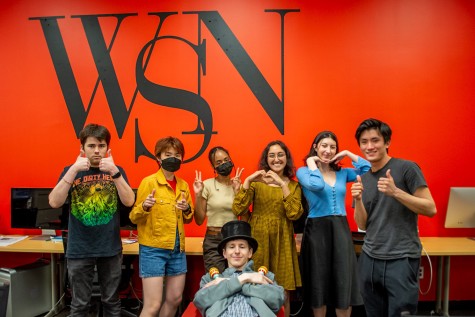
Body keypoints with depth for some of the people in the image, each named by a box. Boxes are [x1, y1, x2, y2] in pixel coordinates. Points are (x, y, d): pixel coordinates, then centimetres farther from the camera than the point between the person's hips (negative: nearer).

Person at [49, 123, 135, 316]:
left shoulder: (116, 171, 2)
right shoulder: (71, 170, 1)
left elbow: (129, 202, -12)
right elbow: (54, 203, -12)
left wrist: (114, 172, -22)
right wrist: (74, 170, -19)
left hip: (111, 249, 1)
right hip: (79, 250, 0)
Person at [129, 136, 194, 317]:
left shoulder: (183, 185, 8)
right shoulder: (149, 182, -9)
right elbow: (134, 218, -8)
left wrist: (187, 210, -5)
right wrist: (144, 207, -29)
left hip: (178, 249, 6)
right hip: (153, 249, -6)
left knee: (175, 299, 15)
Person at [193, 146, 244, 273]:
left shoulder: (238, 185, 4)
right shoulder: (207, 185, -5)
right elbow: (199, 220, -3)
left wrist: (238, 191, -12)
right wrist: (198, 195, -14)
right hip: (213, 242, -2)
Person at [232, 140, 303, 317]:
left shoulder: (293, 185, 6)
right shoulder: (256, 182, 2)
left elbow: (294, 214, -10)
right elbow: (237, 210, -9)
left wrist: (283, 185, -18)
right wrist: (247, 181, -18)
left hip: (281, 242, 1)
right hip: (258, 240, -1)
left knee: (282, 294, 6)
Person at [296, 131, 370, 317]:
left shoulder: (342, 173, 11)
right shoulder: (304, 171, -2)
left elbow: (368, 169, 2)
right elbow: (316, 185, -22)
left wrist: (348, 154, 3)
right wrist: (311, 162, -9)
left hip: (340, 229, 4)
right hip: (317, 229, -3)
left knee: (344, 282, 7)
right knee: (319, 282, 9)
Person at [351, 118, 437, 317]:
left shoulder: (407, 168, -7)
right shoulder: (362, 177, 8)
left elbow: (431, 209, -11)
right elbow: (362, 225, 7)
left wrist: (396, 192, -22)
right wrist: (358, 199, -10)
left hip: (401, 259, -5)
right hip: (369, 258, 5)